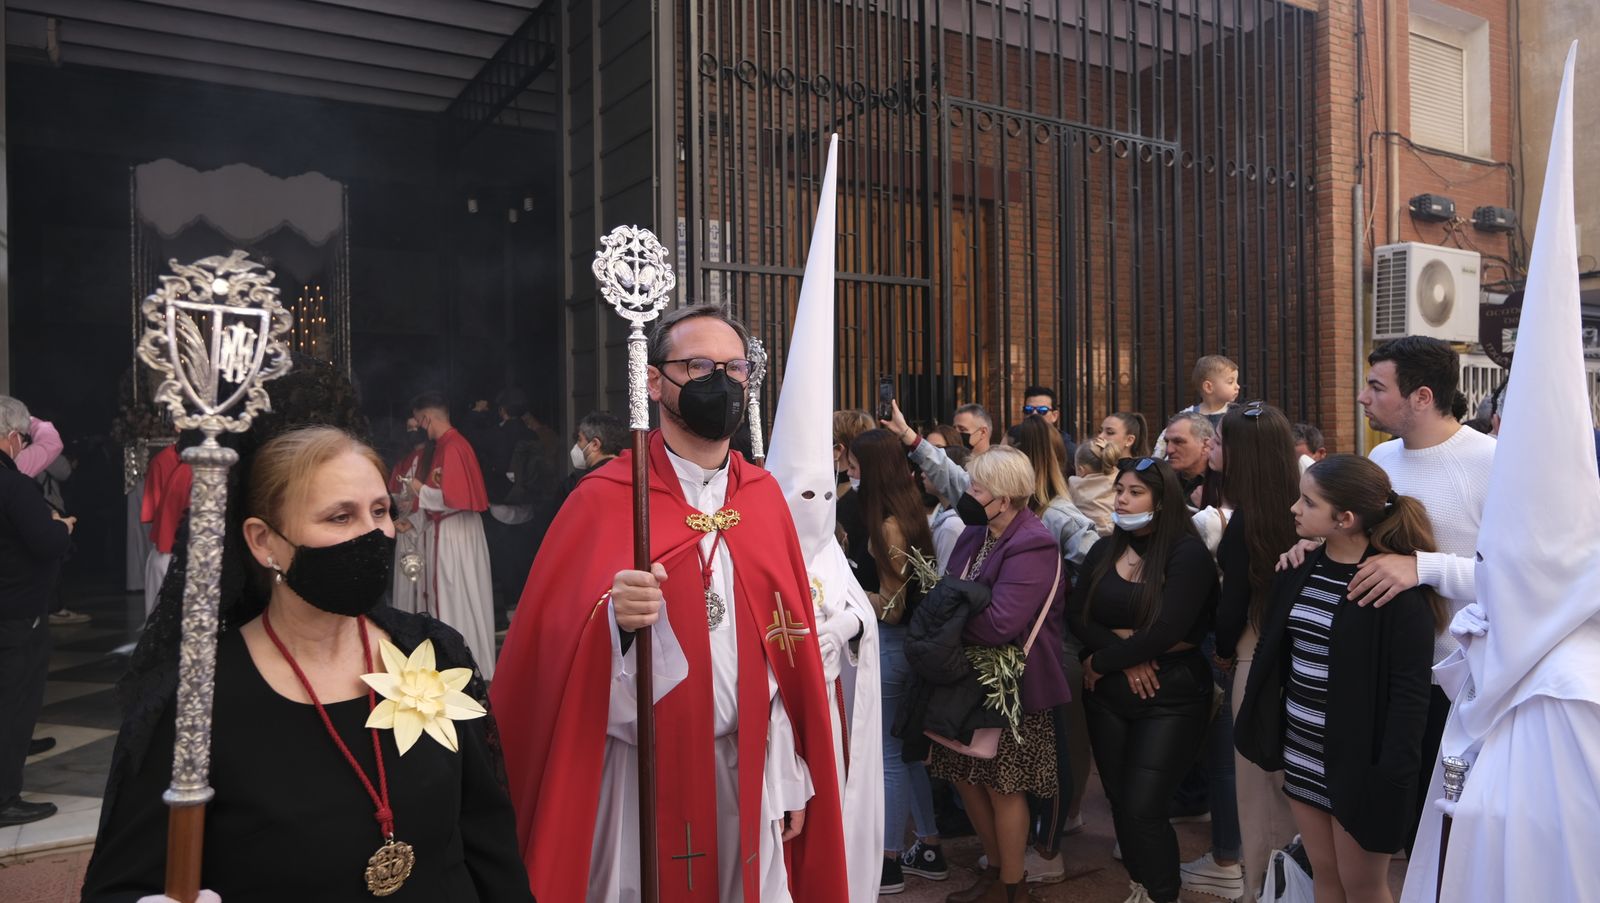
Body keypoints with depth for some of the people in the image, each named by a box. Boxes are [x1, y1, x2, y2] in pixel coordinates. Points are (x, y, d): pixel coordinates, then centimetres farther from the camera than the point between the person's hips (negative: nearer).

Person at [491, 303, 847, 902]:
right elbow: (549, 643, -14)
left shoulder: (764, 496, 4)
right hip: (644, 774, -3)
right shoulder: (604, 500, -9)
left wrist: (791, 777, 5)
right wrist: (613, 618, -34)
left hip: (748, 770, 4)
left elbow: (789, 648, 5)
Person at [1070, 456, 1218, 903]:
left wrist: (1101, 661, -12)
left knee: (1143, 807, -5)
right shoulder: (1104, 550, 5)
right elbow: (1076, 614, -3)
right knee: (1118, 800, 13)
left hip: (1170, 700, -5)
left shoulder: (1188, 554, -12)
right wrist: (1125, 651, -19)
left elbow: (1167, 631, -21)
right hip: (1107, 696, 5)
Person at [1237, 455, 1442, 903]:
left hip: (1357, 761, -6)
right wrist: (1268, 737, 6)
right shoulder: (1300, 571, 4)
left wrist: (1391, 777, -19)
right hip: (1301, 753, 6)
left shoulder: (1397, 586, -16)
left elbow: (1410, 691, -17)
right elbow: (1271, 655, 9)